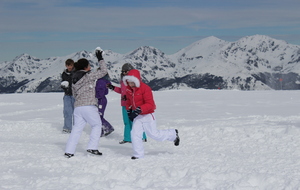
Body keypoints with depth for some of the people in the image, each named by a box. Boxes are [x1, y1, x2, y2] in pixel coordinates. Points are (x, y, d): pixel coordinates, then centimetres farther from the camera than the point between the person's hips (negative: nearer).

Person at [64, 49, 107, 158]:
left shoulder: (74, 79, 16)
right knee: (97, 125, 9)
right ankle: (92, 147, 0)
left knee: (77, 128, 11)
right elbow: (103, 71, -4)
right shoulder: (88, 76, -6)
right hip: (88, 106, -7)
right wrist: (100, 60, 5)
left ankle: (69, 151, 7)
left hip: (77, 106, 7)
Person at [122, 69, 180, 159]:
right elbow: (128, 101, 22)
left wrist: (139, 109, -34)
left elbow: (150, 104, -24)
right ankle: (138, 154, 4)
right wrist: (129, 110, 8)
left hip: (147, 115, -6)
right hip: (137, 116, 6)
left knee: (153, 134, 3)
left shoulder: (145, 88, -21)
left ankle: (173, 134, 27)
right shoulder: (129, 90, 2)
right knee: (135, 134, -6)